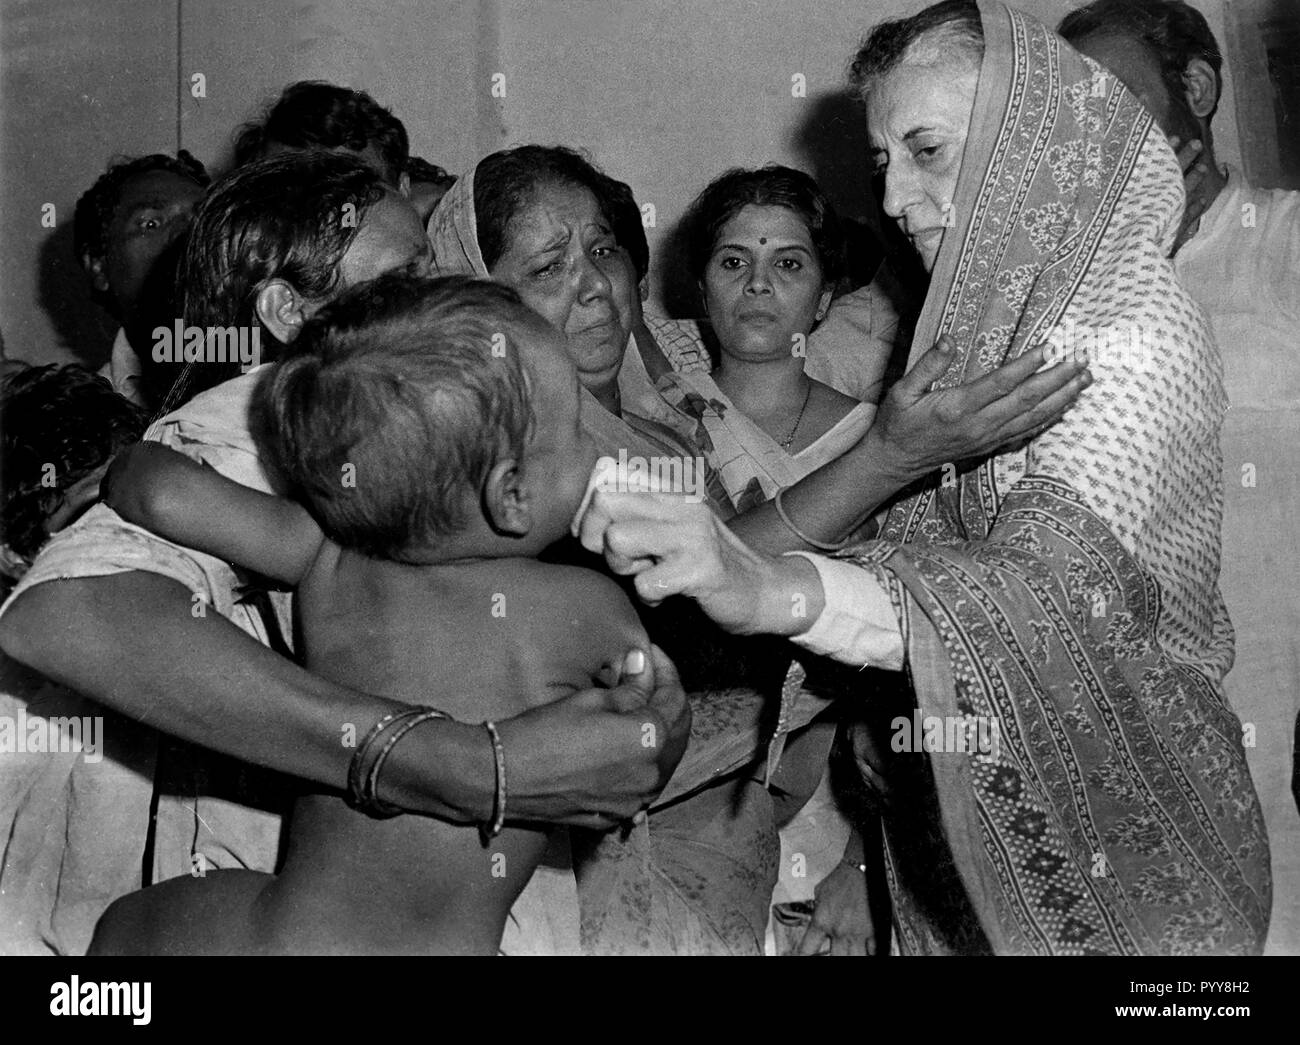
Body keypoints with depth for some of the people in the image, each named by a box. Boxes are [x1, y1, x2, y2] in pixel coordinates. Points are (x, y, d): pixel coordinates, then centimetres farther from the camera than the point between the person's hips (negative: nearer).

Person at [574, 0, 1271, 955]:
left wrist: (777, 591, -50)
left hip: (1114, 858, -7)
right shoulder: (976, 321, 9)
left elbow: (1051, 588, -35)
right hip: (959, 834, 7)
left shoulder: (1136, 323, -18)